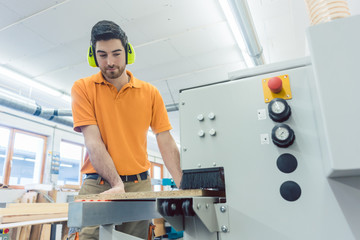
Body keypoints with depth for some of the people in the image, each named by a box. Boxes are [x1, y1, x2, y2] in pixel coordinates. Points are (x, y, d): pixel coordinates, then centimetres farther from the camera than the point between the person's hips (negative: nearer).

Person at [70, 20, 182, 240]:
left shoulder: (150, 93, 4)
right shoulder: (83, 88, 0)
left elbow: (166, 142, 2)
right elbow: (93, 141, -9)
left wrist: (183, 186, -7)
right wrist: (116, 184, -20)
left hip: (139, 184, 2)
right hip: (97, 185, -1)